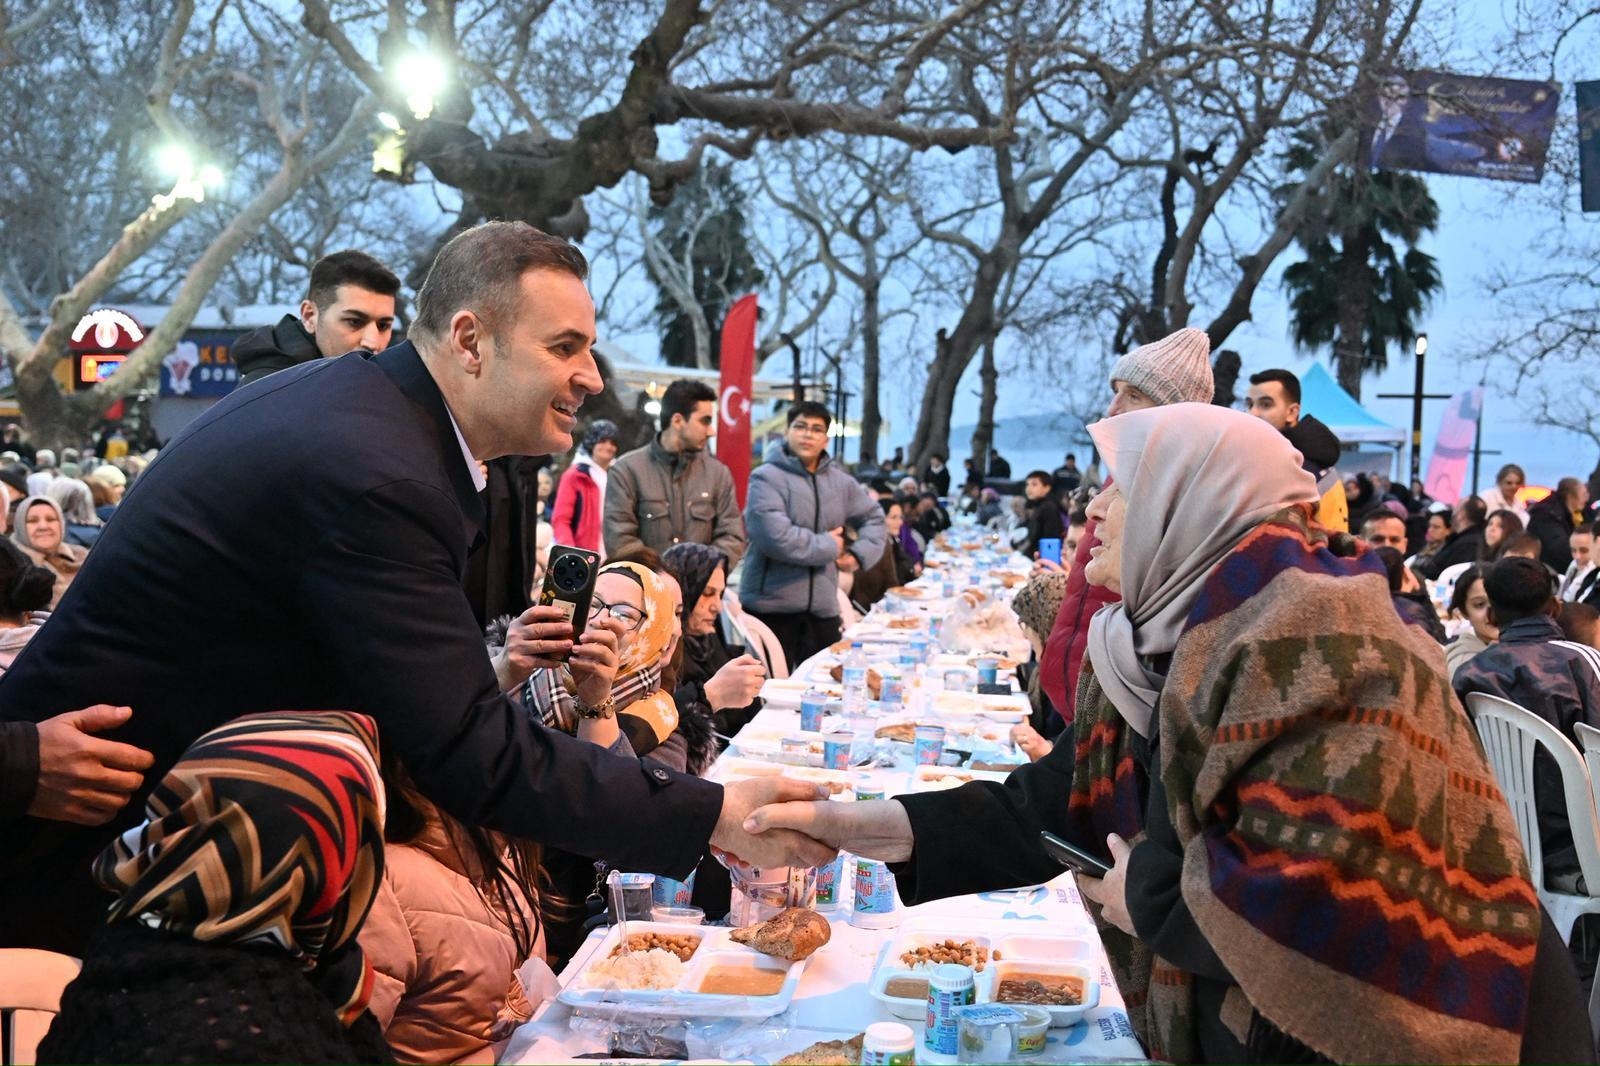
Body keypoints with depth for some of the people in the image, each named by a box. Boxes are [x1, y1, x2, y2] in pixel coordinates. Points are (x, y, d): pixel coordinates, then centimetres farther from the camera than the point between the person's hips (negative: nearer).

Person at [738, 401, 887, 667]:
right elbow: (775, 536, -22)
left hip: (822, 606, 6)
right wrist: (829, 547, -10)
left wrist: (860, 554, 7)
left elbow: (873, 517, 26)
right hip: (771, 605, -5)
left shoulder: (840, 481, 11)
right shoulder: (767, 478, -9)